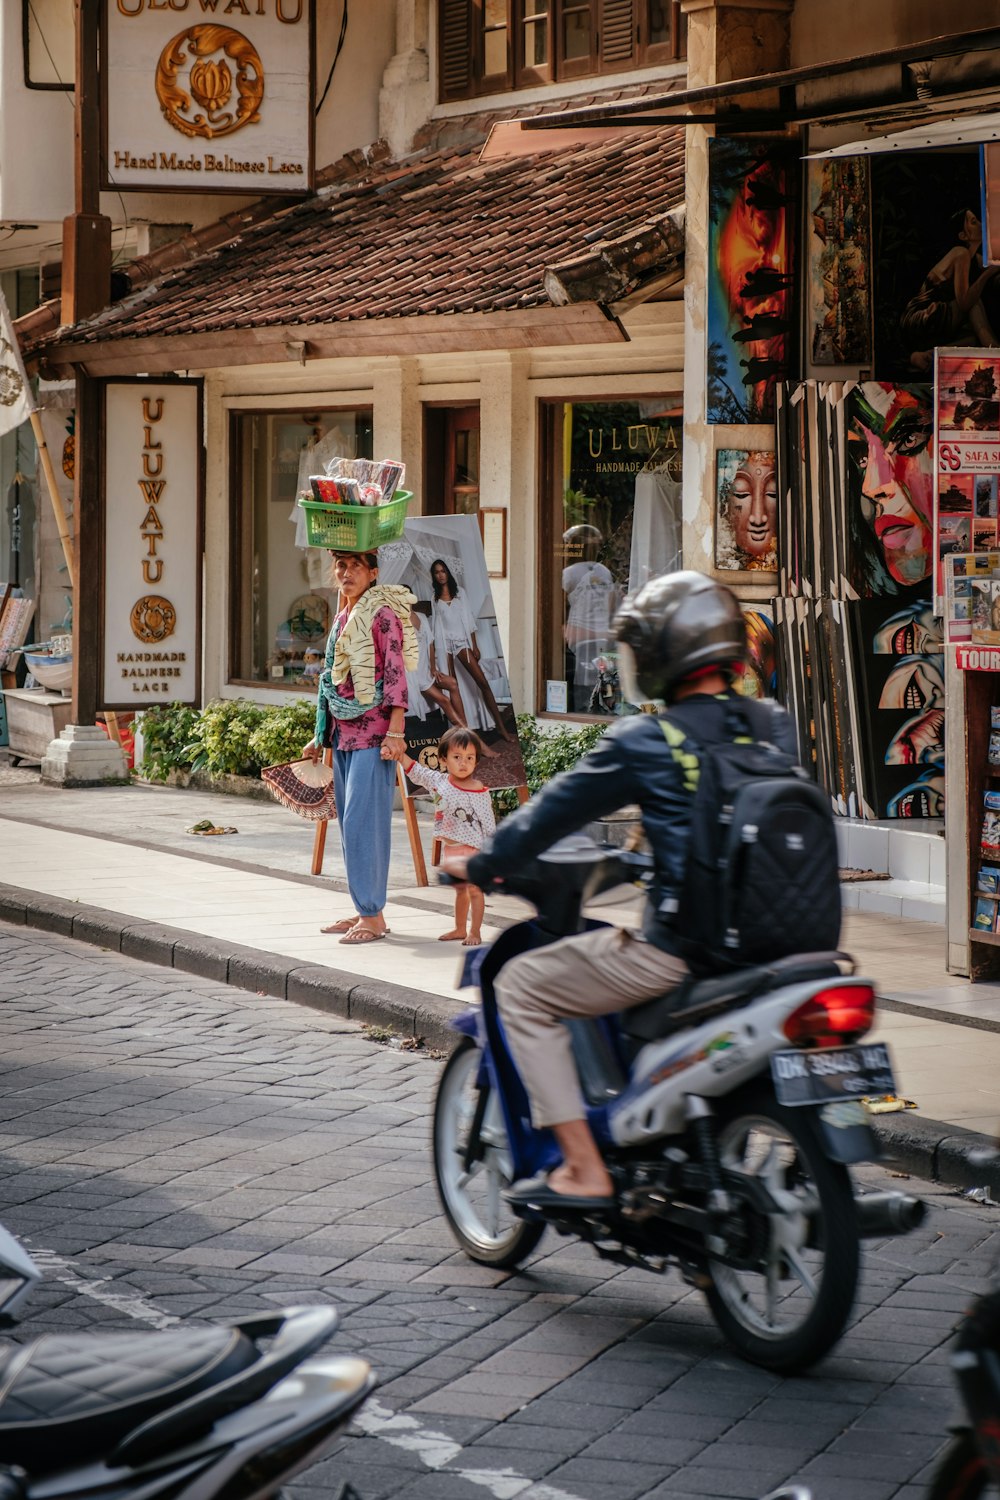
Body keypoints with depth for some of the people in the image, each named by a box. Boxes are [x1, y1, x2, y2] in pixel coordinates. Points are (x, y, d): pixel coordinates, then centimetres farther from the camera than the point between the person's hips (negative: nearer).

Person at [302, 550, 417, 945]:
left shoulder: (383, 615, -8)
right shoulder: (342, 620, 15)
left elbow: (396, 674, -14)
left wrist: (395, 731, -21)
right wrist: (319, 738, 22)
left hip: (373, 732, -9)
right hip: (343, 733, 9)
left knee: (362, 820, -11)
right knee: (349, 822, 10)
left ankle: (373, 916, -8)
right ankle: (364, 910, 16)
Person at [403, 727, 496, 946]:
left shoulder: (479, 792, -13)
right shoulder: (438, 781, 1)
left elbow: (488, 823, -10)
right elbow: (415, 771, 8)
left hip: (473, 846, -6)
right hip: (451, 847, 6)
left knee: (474, 889, -2)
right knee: (460, 889, 17)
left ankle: (475, 932, 2)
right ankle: (460, 928, 27)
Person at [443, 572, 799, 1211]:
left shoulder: (643, 742, -9)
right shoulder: (776, 727, 7)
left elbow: (556, 811, 2)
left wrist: (479, 865, 18)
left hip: (676, 952, -7)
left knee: (521, 986, 9)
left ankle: (584, 1170, 2)